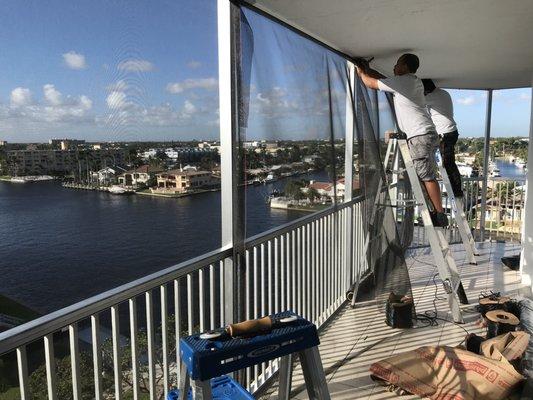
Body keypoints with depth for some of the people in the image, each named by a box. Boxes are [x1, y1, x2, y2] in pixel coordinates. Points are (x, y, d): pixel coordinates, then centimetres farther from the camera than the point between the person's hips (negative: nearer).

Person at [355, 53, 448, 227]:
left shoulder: (402, 81, -8)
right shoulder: (413, 82, 21)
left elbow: (372, 83, 0)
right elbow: (386, 80, 34)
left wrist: (361, 72, 17)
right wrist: (369, 69, 35)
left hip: (419, 135, -10)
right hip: (427, 134, 10)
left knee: (427, 177, -10)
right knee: (428, 177, 10)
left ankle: (440, 215, -8)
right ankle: (438, 213, 12)